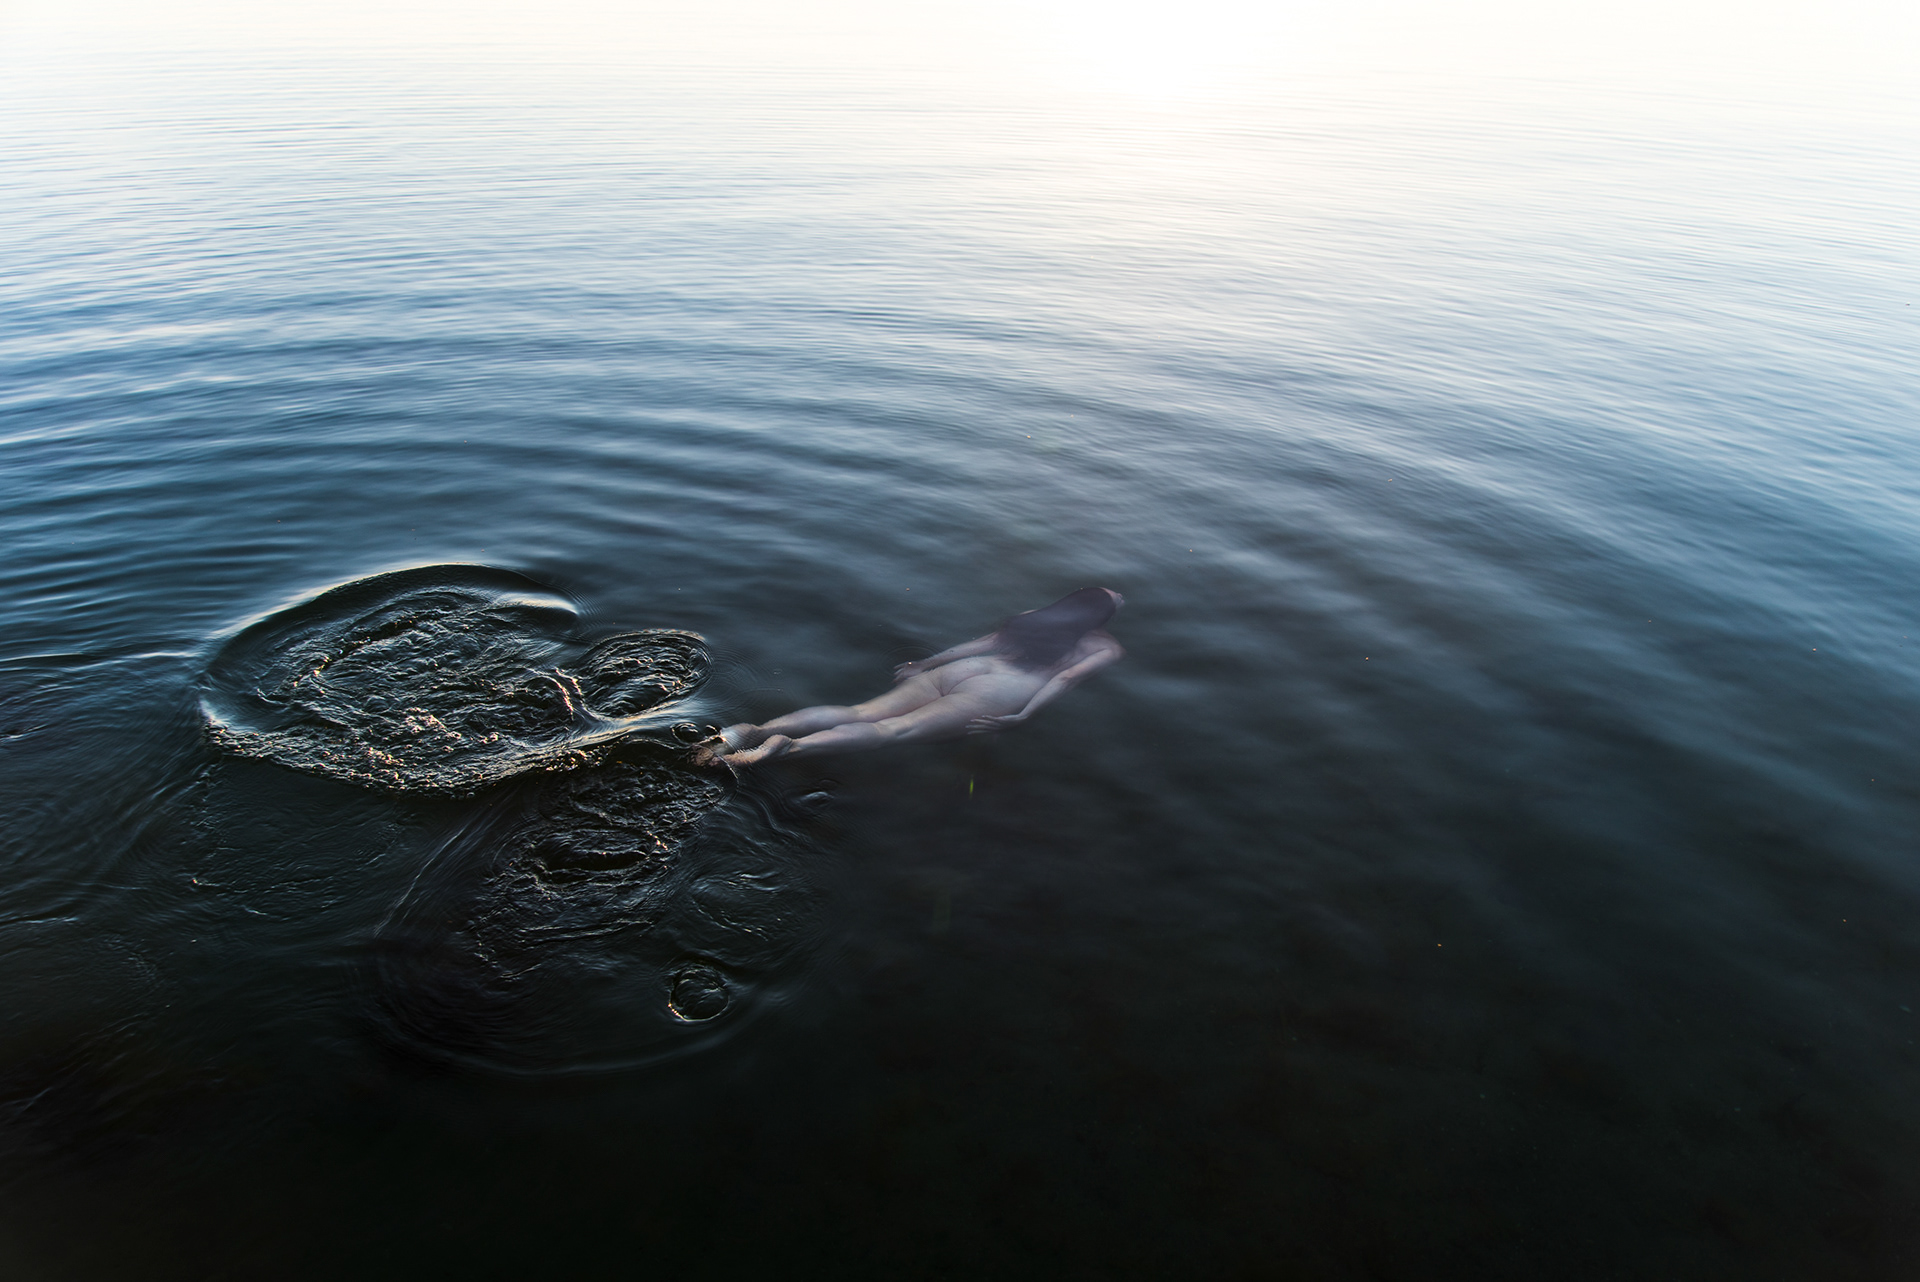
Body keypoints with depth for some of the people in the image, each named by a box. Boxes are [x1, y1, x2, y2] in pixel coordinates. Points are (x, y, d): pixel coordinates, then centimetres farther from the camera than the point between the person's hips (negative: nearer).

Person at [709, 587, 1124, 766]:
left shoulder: (1034, 616, 31)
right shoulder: (1106, 647, 17)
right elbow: (1067, 676, -2)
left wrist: (926, 663, 25)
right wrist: (1022, 716, -10)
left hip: (954, 672, 6)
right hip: (994, 692, -6)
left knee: (858, 714, -8)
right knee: (894, 729, -23)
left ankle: (756, 730, -26)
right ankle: (785, 747, -41)